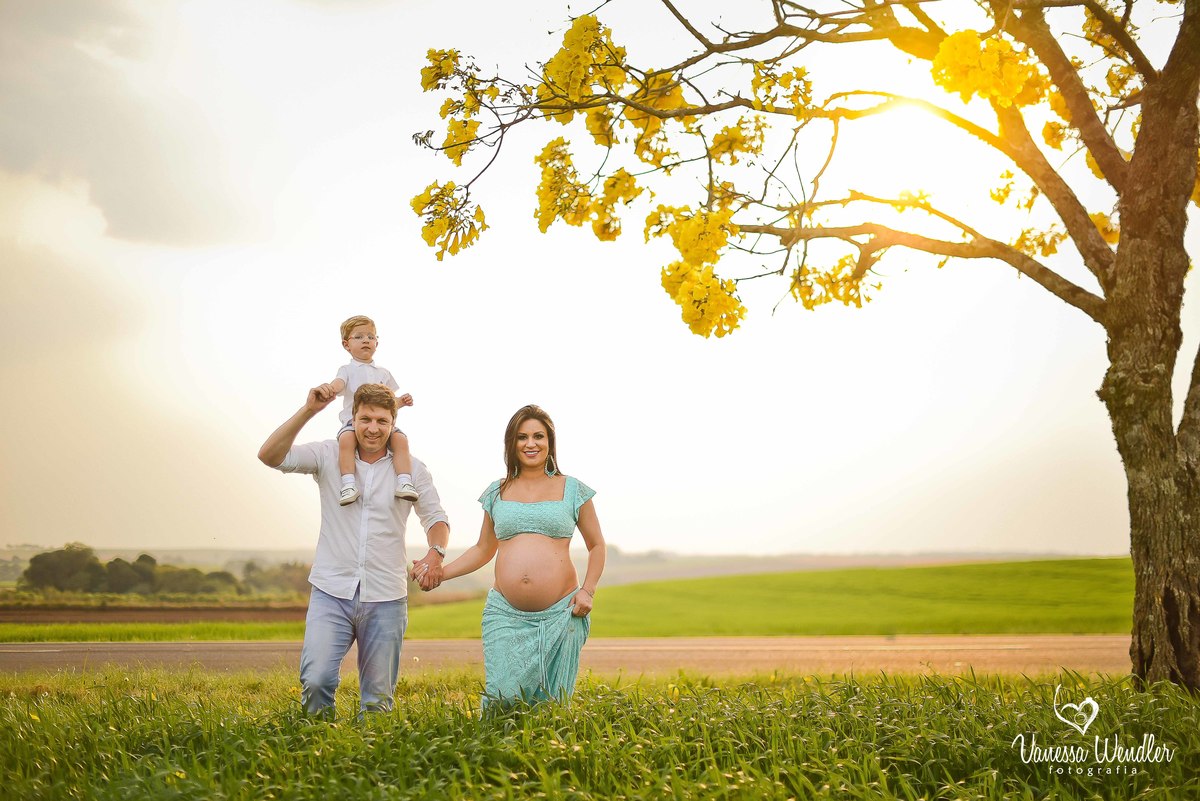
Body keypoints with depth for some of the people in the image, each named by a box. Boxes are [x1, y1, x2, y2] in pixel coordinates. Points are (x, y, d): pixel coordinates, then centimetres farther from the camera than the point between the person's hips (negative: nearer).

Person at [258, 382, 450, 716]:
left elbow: (435, 517, 11)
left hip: (386, 599, 1)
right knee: (316, 680, -18)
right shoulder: (328, 456, 0)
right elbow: (270, 456, -10)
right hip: (331, 591, -1)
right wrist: (308, 410, -20)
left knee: (378, 697, 7)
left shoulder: (411, 469, 4)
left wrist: (435, 553, -11)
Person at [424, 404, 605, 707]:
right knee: (503, 698, -8)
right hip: (505, 615, 1)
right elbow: (483, 550, 21)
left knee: (551, 702, 3)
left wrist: (588, 591, -1)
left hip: (559, 615, -1)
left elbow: (596, 546, 13)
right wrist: (441, 573, 8)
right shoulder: (497, 492, 12)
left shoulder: (573, 490, 7)